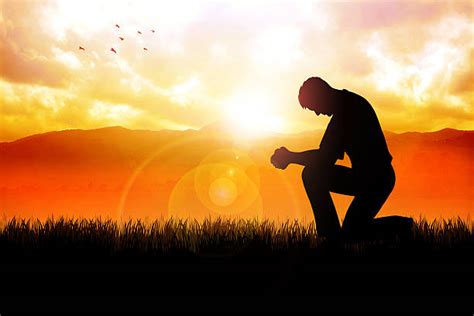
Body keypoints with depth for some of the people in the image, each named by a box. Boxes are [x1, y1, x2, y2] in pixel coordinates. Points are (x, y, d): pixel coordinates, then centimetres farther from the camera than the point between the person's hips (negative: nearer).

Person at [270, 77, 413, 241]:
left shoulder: (350, 109, -18)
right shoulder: (347, 106, 12)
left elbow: (326, 159, -21)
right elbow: (329, 153, 14)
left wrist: (290, 157, -10)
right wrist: (291, 157, 4)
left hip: (377, 179, -9)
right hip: (363, 176, 9)